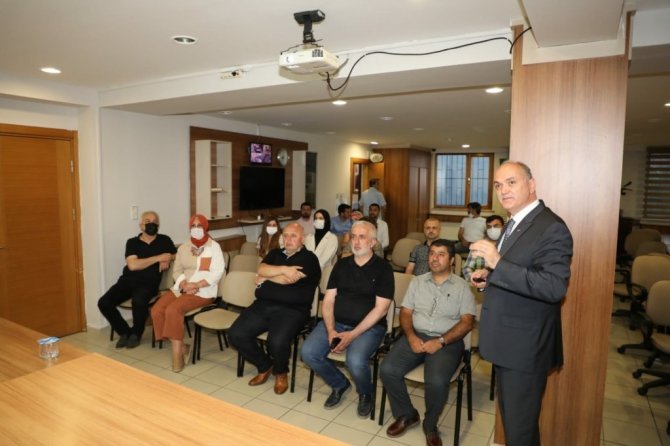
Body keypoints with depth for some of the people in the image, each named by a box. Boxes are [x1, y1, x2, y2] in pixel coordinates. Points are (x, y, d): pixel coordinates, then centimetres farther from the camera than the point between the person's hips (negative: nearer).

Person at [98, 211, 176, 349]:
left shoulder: (164, 240, 9)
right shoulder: (132, 242, 6)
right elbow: (133, 265, -8)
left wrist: (167, 260, -6)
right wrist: (158, 258, -12)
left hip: (148, 282, -2)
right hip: (128, 280, 3)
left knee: (139, 302, -34)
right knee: (104, 302, -18)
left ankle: (136, 333, -4)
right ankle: (124, 332, 6)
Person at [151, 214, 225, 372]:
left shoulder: (214, 247, -2)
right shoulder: (183, 248, 16)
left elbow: (217, 273, -11)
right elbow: (176, 270, 11)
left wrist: (196, 285, -21)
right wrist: (184, 284, -11)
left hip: (203, 291, -6)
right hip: (181, 288, 6)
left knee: (173, 310, -28)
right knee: (156, 310, -16)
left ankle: (177, 353, -15)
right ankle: (182, 347, -5)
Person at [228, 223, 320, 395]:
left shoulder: (309, 258, -1)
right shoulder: (275, 253, 19)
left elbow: (288, 280, -13)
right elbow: (261, 269, 0)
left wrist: (265, 278, 2)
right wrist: (284, 269, -13)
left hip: (292, 310, -6)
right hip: (263, 305, 6)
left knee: (277, 341, -31)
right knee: (236, 334, -12)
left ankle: (281, 372, 6)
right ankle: (265, 365, 14)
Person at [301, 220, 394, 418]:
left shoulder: (383, 268, -4)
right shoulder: (341, 265, 9)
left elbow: (380, 309, -10)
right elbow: (328, 300, 6)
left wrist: (352, 335, -17)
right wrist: (330, 330, -10)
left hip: (369, 326, -4)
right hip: (336, 323, 5)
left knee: (355, 360, -31)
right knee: (308, 352, -17)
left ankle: (365, 394, 6)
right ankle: (340, 384, 12)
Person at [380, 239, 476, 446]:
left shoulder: (462, 286, 2)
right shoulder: (417, 281, 12)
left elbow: (467, 322, -4)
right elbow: (405, 312, 9)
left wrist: (440, 342, -16)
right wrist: (411, 337, -10)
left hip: (447, 341, -3)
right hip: (416, 336, 3)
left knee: (436, 381, -30)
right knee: (387, 370, -19)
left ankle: (430, 425, 2)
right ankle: (406, 414, 8)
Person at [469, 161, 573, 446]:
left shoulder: (551, 228, -19)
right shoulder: (515, 223, 10)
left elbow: (555, 288, -29)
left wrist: (497, 263, -34)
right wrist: (489, 275, 4)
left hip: (525, 347, -9)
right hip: (508, 342, 9)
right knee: (510, 417, 24)